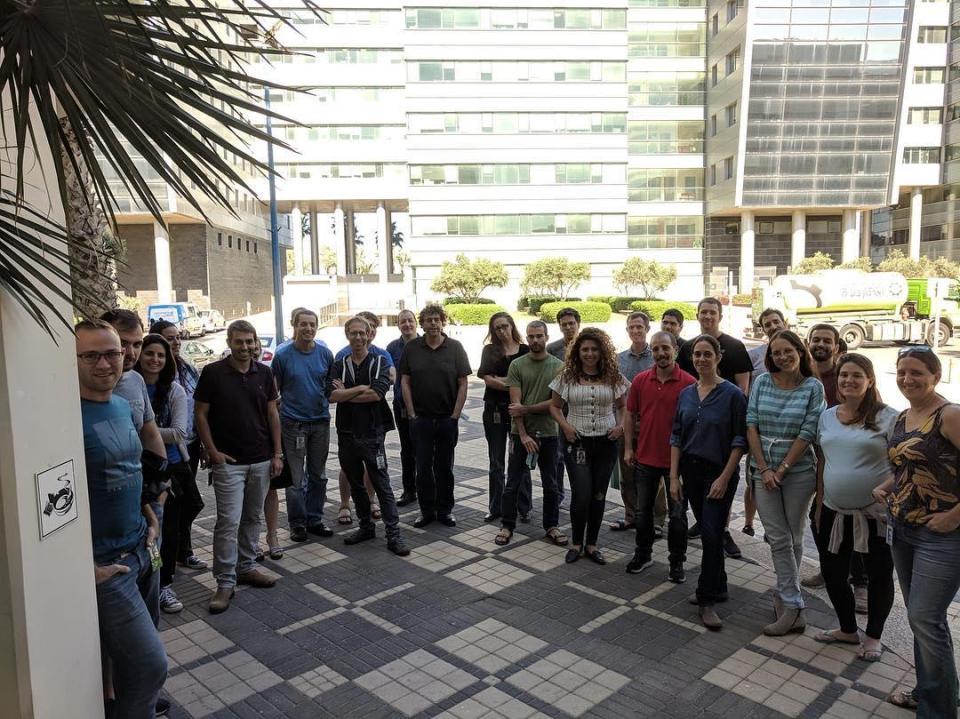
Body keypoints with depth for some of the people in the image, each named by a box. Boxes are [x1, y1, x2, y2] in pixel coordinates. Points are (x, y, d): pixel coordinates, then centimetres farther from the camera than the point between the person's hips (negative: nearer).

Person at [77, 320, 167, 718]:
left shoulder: (123, 406, 8)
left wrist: (148, 514, 9)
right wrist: (84, 566, -17)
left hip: (142, 550, 8)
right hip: (104, 565, -8)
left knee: (133, 656, 21)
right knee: (150, 664, -3)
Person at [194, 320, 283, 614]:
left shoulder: (264, 373, 4)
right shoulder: (213, 372, -6)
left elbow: (272, 414, 8)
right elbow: (201, 414, -2)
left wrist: (278, 453, 4)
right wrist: (213, 451, -8)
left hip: (261, 460, 4)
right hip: (228, 461, -4)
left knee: (252, 517, 14)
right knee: (228, 521, -5)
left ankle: (246, 567, 28)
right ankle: (225, 582, 4)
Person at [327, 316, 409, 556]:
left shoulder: (379, 362, -1)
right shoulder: (339, 366, 7)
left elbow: (377, 394, -16)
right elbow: (331, 395, -9)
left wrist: (345, 394, -8)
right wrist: (361, 388, -15)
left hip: (371, 434, -4)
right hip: (346, 434, 4)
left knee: (382, 486, -2)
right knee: (356, 484, 15)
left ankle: (393, 535, 2)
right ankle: (366, 527, 30)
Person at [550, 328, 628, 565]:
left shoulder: (613, 377, 2)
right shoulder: (567, 377, -1)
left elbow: (622, 406, 13)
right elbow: (554, 406, 7)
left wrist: (621, 426, -5)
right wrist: (565, 425, -9)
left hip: (606, 443, 2)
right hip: (577, 442, -2)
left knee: (598, 496, 9)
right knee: (581, 496, -6)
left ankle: (591, 545, 24)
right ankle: (576, 543, 17)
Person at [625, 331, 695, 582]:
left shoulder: (689, 383, -11)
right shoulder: (640, 380, -1)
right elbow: (630, 414, 7)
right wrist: (628, 448, 4)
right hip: (645, 458, 3)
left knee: (678, 514, 9)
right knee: (642, 511, 16)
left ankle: (677, 562, 25)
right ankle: (643, 554, 34)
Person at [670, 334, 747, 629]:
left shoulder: (732, 394, -8)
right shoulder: (685, 395, 6)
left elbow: (740, 440, -9)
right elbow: (676, 437, 8)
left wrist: (724, 478, -14)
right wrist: (674, 477, 3)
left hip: (719, 473, -5)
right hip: (691, 471, 5)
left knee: (712, 534, -7)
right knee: (707, 532, 14)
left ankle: (707, 599, 4)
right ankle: (717, 587, 29)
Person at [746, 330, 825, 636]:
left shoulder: (813, 387, -4)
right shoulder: (762, 382, 2)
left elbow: (807, 433, -8)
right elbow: (751, 425, -1)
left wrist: (781, 470, -10)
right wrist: (764, 469, -7)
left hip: (798, 472, -1)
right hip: (763, 471, 2)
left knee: (793, 538, 8)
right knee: (779, 539, 2)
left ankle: (784, 596, 19)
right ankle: (794, 607, 10)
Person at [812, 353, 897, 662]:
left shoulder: (888, 417, -10)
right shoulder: (827, 416, 6)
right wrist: (819, 506, 10)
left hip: (875, 514, -5)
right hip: (833, 512, 5)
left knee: (879, 576, 11)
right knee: (832, 573, 13)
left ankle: (873, 636, 31)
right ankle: (848, 629, 35)